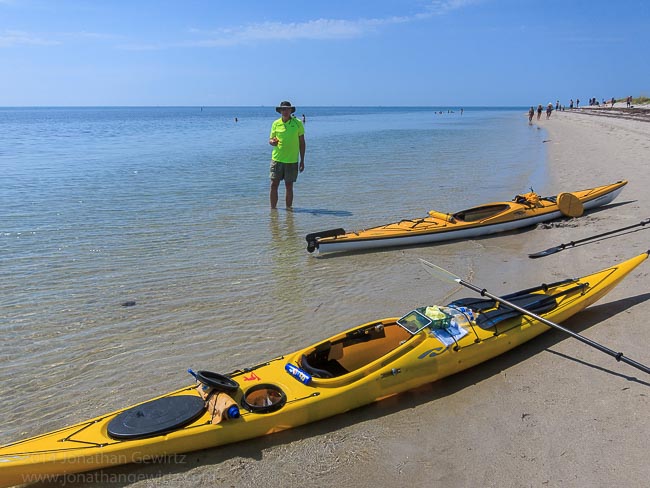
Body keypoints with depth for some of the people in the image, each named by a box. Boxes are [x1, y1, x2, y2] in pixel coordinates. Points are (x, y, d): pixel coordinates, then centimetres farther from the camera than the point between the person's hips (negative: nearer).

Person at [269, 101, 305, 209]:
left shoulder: (298, 123, -1)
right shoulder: (276, 123, 4)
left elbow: (302, 143, 4)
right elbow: (270, 139, 11)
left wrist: (302, 160, 2)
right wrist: (272, 142, -15)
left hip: (292, 161, -1)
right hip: (277, 159, 1)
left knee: (289, 187, 5)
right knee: (274, 185, 1)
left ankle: (288, 209, 17)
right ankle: (273, 209, 12)